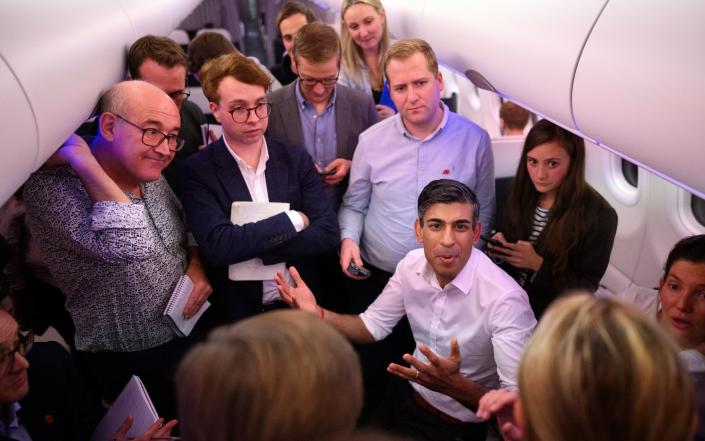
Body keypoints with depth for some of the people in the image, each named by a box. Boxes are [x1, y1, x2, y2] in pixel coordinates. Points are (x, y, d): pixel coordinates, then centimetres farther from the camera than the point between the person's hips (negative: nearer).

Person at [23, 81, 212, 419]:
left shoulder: (148, 174, -2)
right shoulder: (52, 186, -24)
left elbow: (187, 232, 14)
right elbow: (132, 246, -40)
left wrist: (196, 266, -7)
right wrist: (81, 158, -32)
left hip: (194, 330, 7)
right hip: (131, 365, -6)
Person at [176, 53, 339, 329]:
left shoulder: (296, 159, 5)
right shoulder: (196, 171, -3)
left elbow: (327, 234, -3)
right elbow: (217, 247, -16)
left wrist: (250, 249, -11)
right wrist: (293, 220, -10)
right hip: (237, 316, -1)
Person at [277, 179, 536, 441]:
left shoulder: (504, 299, -27)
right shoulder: (413, 265, -7)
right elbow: (373, 326, 5)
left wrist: (454, 386, -42)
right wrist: (318, 314, -11)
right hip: (406, 400, 5)